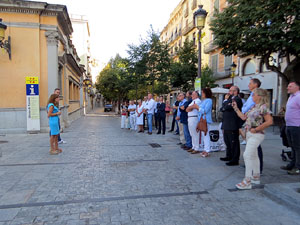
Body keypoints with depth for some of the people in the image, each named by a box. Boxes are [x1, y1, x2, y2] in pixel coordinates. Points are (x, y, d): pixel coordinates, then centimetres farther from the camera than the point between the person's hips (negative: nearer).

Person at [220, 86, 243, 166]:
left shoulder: (237, 99, -13)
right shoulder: (230, 99, 19)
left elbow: (227, 107, -24)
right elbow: (222, 109, 11)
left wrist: (226, 100, -7)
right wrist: (226, 100, -3)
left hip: (233, 125, -10)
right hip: (227, 125, 10)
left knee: (234, 142, -2)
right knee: (227, 141, 18)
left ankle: (235, 160, 6)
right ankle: (229, 156, 32)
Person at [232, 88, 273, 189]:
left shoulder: (263, 107, -13)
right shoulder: (253, 107, 14)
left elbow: (269, 121, -20)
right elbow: (244, 117, 17)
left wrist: (256, 129, -18)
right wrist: (236, 108, 15)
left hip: (256, 135, -9)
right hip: (249, 134, 9)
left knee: (247, 155, -13)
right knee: (253, 155, 17)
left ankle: (247, 181, -7)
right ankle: (256, 177, 30)